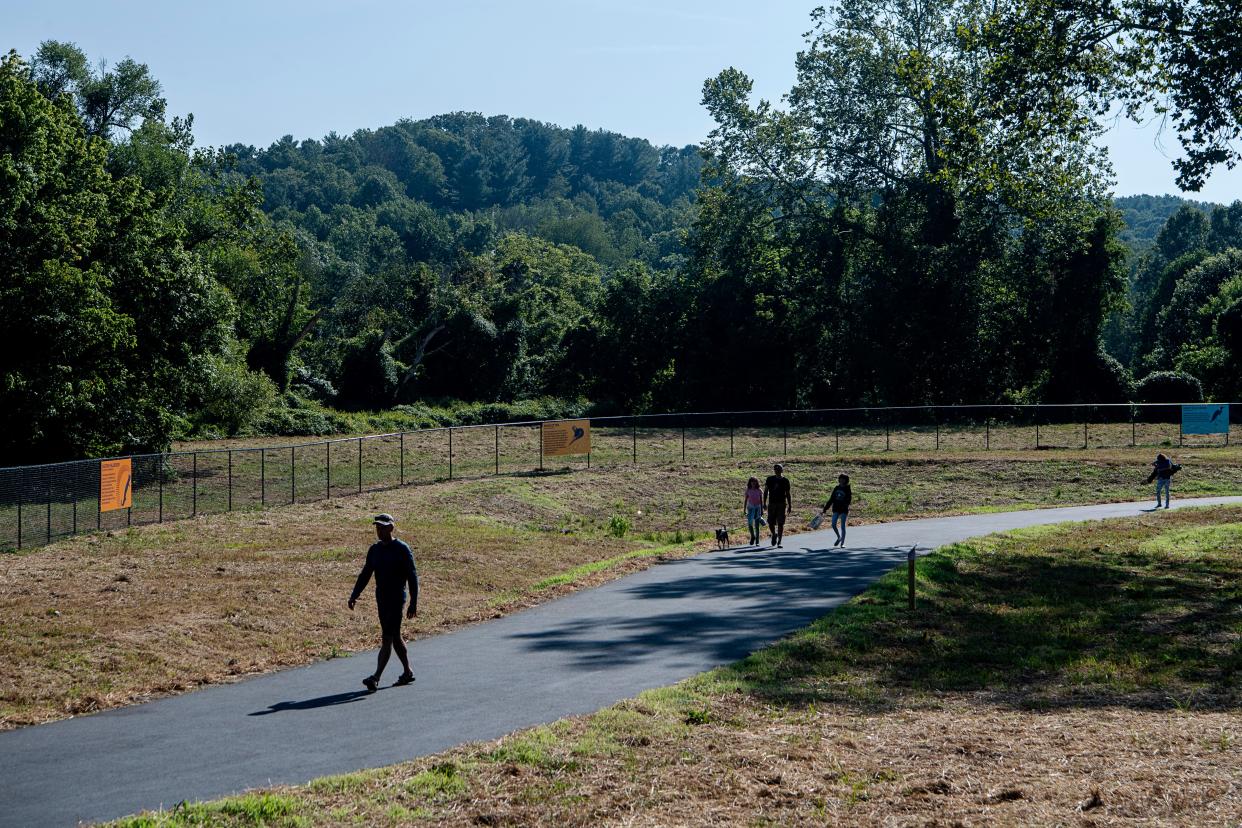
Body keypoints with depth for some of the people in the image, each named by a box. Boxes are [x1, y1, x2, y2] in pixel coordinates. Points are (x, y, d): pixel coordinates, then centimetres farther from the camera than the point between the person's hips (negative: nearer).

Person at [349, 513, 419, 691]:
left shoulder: (402, 549, -10)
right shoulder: (374, 549, 10)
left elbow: (412, 576, -10)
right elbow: (365, 574, 16)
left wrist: (413, 603, -14)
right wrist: (354, 595, 6)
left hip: (396, 599, -7)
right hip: (381, 599, 7)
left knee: (387, 638, -11)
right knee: (394, 637, 14)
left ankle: (376, 678, -18)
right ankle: (408, 673, 26)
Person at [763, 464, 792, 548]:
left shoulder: (785, 480, 3)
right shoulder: (770, 479, 5)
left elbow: (788, 494, 7)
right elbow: (766, 491, 8)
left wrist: (790, 506, 3)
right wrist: (764, 503, 0)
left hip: (782, 504, -1)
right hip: (772, 504, 1)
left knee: (780, 524, -5)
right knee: (771, 523, 0)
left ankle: (779, 542, 0)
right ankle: (774, 534, 31)